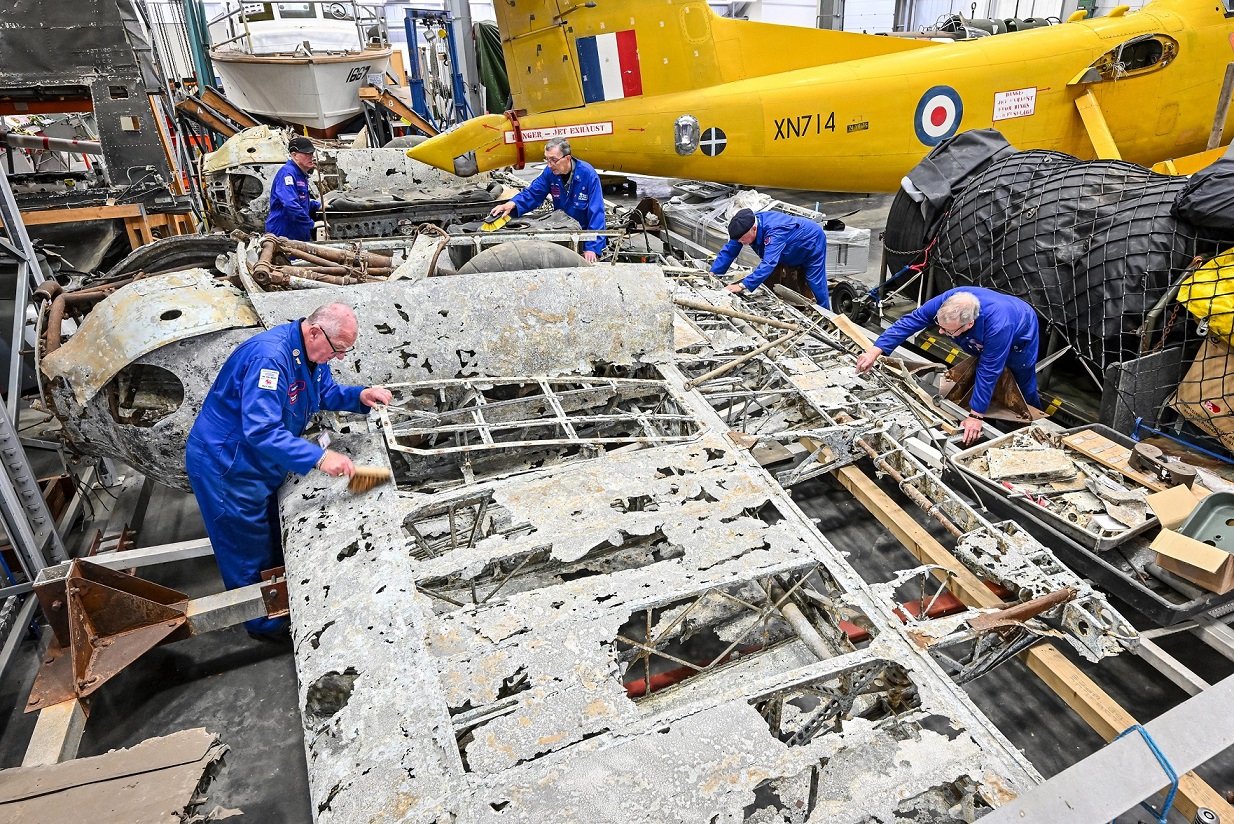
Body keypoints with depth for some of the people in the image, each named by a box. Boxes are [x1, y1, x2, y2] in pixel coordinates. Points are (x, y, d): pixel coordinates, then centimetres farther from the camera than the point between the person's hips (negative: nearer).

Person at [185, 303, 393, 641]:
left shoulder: (310, 351, -5)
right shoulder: (269, 357, -35)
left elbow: (325, 392, 11)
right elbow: (261, 431, -41)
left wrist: (360, 397, -9)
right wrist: (319, 457, -45)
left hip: (262, 462, 9)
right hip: (225, 464, -9)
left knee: (275, 540, 24)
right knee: (249, 549, 8)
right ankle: (263, 624, 29)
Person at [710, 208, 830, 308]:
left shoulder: (775, 231, -47)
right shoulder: (746, 225, -24)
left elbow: (768, 263, -56)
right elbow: (729, 251, -18)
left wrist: (742, 286, -62)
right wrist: (712, 274, -26)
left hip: (812, 243, -8)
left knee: (817, 288, -7)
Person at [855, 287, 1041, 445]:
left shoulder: (998, 325, -49)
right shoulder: (947, 301, -39)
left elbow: (988, 372, -41)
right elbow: (910, 321, -33)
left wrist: (976, 416, -35)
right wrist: (875, 351, -41)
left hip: (1019, 335, -5)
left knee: (1024, 388, 8)